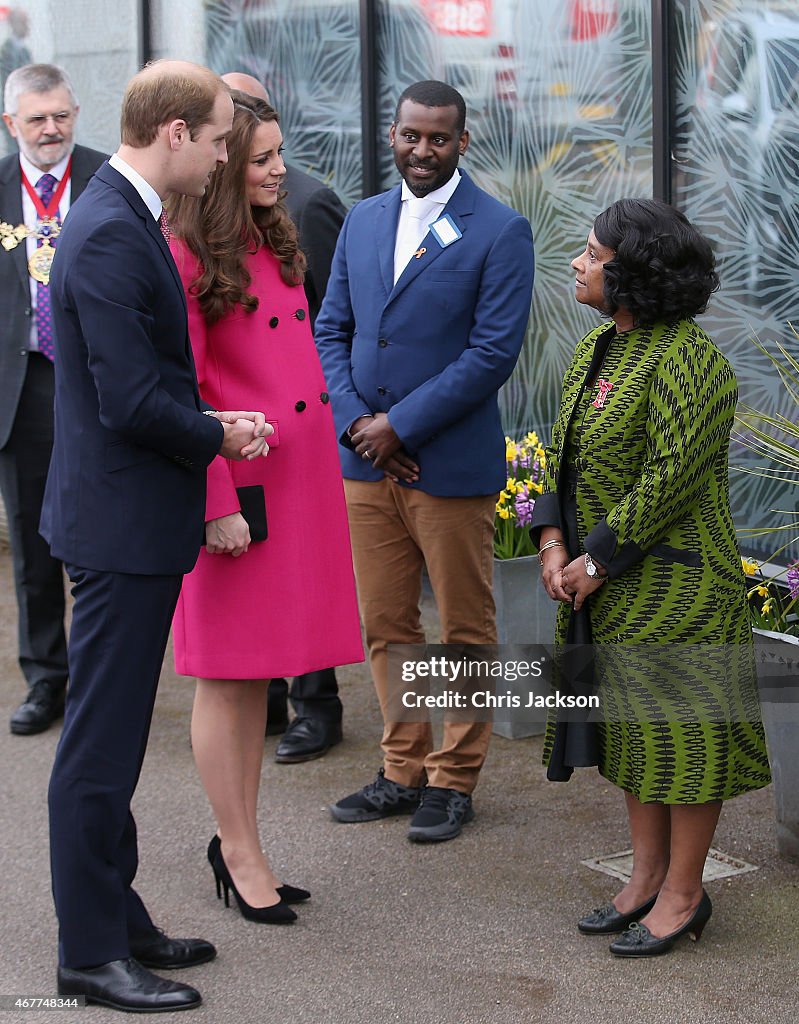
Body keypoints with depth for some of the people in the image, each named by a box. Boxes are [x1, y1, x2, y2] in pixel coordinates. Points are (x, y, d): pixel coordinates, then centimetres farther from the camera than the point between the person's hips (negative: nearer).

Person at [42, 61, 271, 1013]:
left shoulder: (121, 218, 11)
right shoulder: (112, 236, -21)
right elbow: (133, 403, -24)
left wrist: (209, 420, 8)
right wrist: (217, 433, -8)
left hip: (126, 516, 11)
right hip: (122, 523, -11)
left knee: (112, 736, 18)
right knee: (99, 745, -1)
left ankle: (115, 917, 30)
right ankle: (91, 953, 10)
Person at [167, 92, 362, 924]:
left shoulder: (272, 245, 13)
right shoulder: (182, 257, -13)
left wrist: (337, 434, 14)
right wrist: (217, 505, -17)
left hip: (300, 479, 8)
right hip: (237, 487, -8)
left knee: (259, 675, 15)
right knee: (228, 679, 4)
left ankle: (242, 845, 25)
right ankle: (240, 853, 15)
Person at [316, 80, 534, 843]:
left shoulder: (500, 232, -8)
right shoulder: (362, 222, 10)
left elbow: (494, 351, -14)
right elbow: (332, 329, 10)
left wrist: (399, 425, -14)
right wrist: (355, 422, -6)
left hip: (451, 464, -5)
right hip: (366, 461, 5)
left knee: (465, 631, 6)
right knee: (385, 627, 12)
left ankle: (453, 781, 19)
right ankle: (403, 771, 25)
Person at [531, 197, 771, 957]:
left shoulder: (687, 362, -19)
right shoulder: (597, 351, 9)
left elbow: (672, 476, -22)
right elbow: (564, 451, 11)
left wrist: (598, 560, -17)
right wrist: (554, 545, -2)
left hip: (673, 581, -9)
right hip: (607, 581, 9)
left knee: (681, 729, 1)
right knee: (629, 723, 15)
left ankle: (684, 893, 12)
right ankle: (647, 875, 26)